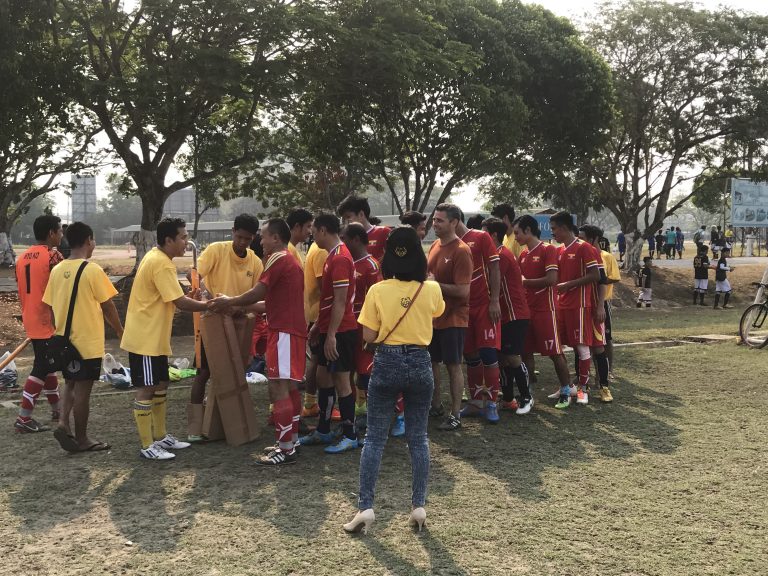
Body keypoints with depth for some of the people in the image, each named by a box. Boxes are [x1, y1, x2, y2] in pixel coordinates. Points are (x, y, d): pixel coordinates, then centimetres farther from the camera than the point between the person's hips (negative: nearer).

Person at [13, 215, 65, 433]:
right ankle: (24, 418, -2)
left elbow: (23, 291, 16)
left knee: (47, 364, 18)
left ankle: (57, 410, 29)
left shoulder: (22, 257, 11)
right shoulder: (53, 256, -16)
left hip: (31, 322, 9)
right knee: (41, 368, -3)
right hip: (49, 322, -9)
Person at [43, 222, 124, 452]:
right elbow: (107, 306, -10)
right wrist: (120, 331, 4)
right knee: (82, 389, 3)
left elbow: (52, 306, 9)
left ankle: (63, 423, 3)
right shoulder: (92, 270, -14)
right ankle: (81, 439, 12)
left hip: (64, 340, 6)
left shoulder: (57, 270, 3)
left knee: (71, 384, 21)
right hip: (88, 341, -6)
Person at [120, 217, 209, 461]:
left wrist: (198, 301, 4)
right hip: (145, 338, -10)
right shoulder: (161, 263, -20)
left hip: (154, 338, 10)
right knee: (146, 390, -3)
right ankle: (147, 446, 4)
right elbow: (180, 302, -23)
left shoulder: (156, 258, 12)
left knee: (160, 386, 16)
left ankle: (160, 436, 26)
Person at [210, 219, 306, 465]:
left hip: (283, 332, -10)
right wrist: (240, 306, 22)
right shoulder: (291, 261, 20)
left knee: (278, 388, -9)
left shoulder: (278, 259, -11)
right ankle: (291, 441, 21)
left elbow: (257, 293, -15)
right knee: (289, 387, 14)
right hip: (293, 330, 10)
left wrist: (229, 302, 0)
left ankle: (285, 449, -7)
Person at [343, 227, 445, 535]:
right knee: (418, 438, 11)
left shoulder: (377, 291, -8)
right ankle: (419, 507, 12)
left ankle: (365, 507, 2)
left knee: (374, 437, 6)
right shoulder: (432, 289, -3)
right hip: (420, 363, 2)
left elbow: (368, 336, -4)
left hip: (386, 363, -1)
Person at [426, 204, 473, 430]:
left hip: (452, 318, -8)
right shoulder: (435, 246, 8)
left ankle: (455, 414, 10)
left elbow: (463, 291, -21)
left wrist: (435, 284, -17)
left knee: (453, 365, 0)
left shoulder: (461, 251, -17)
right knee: (432, 361, 15)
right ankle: (436, 405, 30)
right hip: (433, 315, 8)